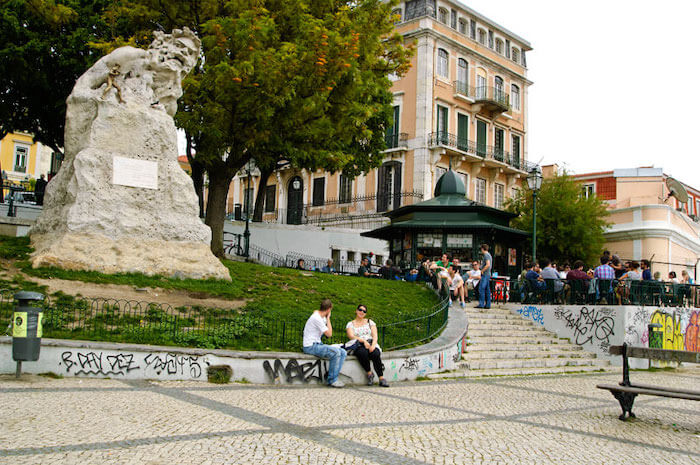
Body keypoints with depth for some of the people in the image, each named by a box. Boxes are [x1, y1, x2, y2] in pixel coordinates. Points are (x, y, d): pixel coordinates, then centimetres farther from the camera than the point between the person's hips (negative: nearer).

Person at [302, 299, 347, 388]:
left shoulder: (321, 317, 14)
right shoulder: (316, 318, -17)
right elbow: (329, 334, -15)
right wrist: (328, 318, -8)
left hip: (317, 344, 10)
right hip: (310, 347, -10)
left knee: (343, 352, -3)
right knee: (336, 352, -29)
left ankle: (334, 377, -6)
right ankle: (332, 380, -18)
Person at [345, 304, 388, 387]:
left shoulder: (370, 322, 19)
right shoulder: (350, 324, 14)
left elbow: (375, 336, 7)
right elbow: (351, 336, -4)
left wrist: (373, 344, -15)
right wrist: (363, 340, -20)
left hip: (371, 344, 1)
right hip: (358, 345, -1)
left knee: (375, 354, -34)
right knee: (362, 353, -38)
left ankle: (381, 378, -33)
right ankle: (369, 374, -19)